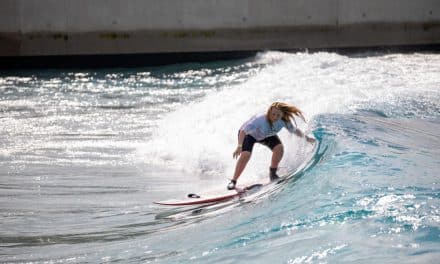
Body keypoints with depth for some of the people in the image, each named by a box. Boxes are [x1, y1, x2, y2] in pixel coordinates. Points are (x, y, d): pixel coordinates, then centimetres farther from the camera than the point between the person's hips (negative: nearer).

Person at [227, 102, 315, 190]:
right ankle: (233, 181, -17)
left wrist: (306, 138, 0)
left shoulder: (284, 121, -28)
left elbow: (294, 130, -7)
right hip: (249, 134, -4)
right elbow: (243, 131, -41)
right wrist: (239, 146, -50)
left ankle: (273, 173, 1)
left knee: (279, 148, -20)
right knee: (246, 154, -26)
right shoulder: (260, 120, -42)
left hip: (266, 135, 4)